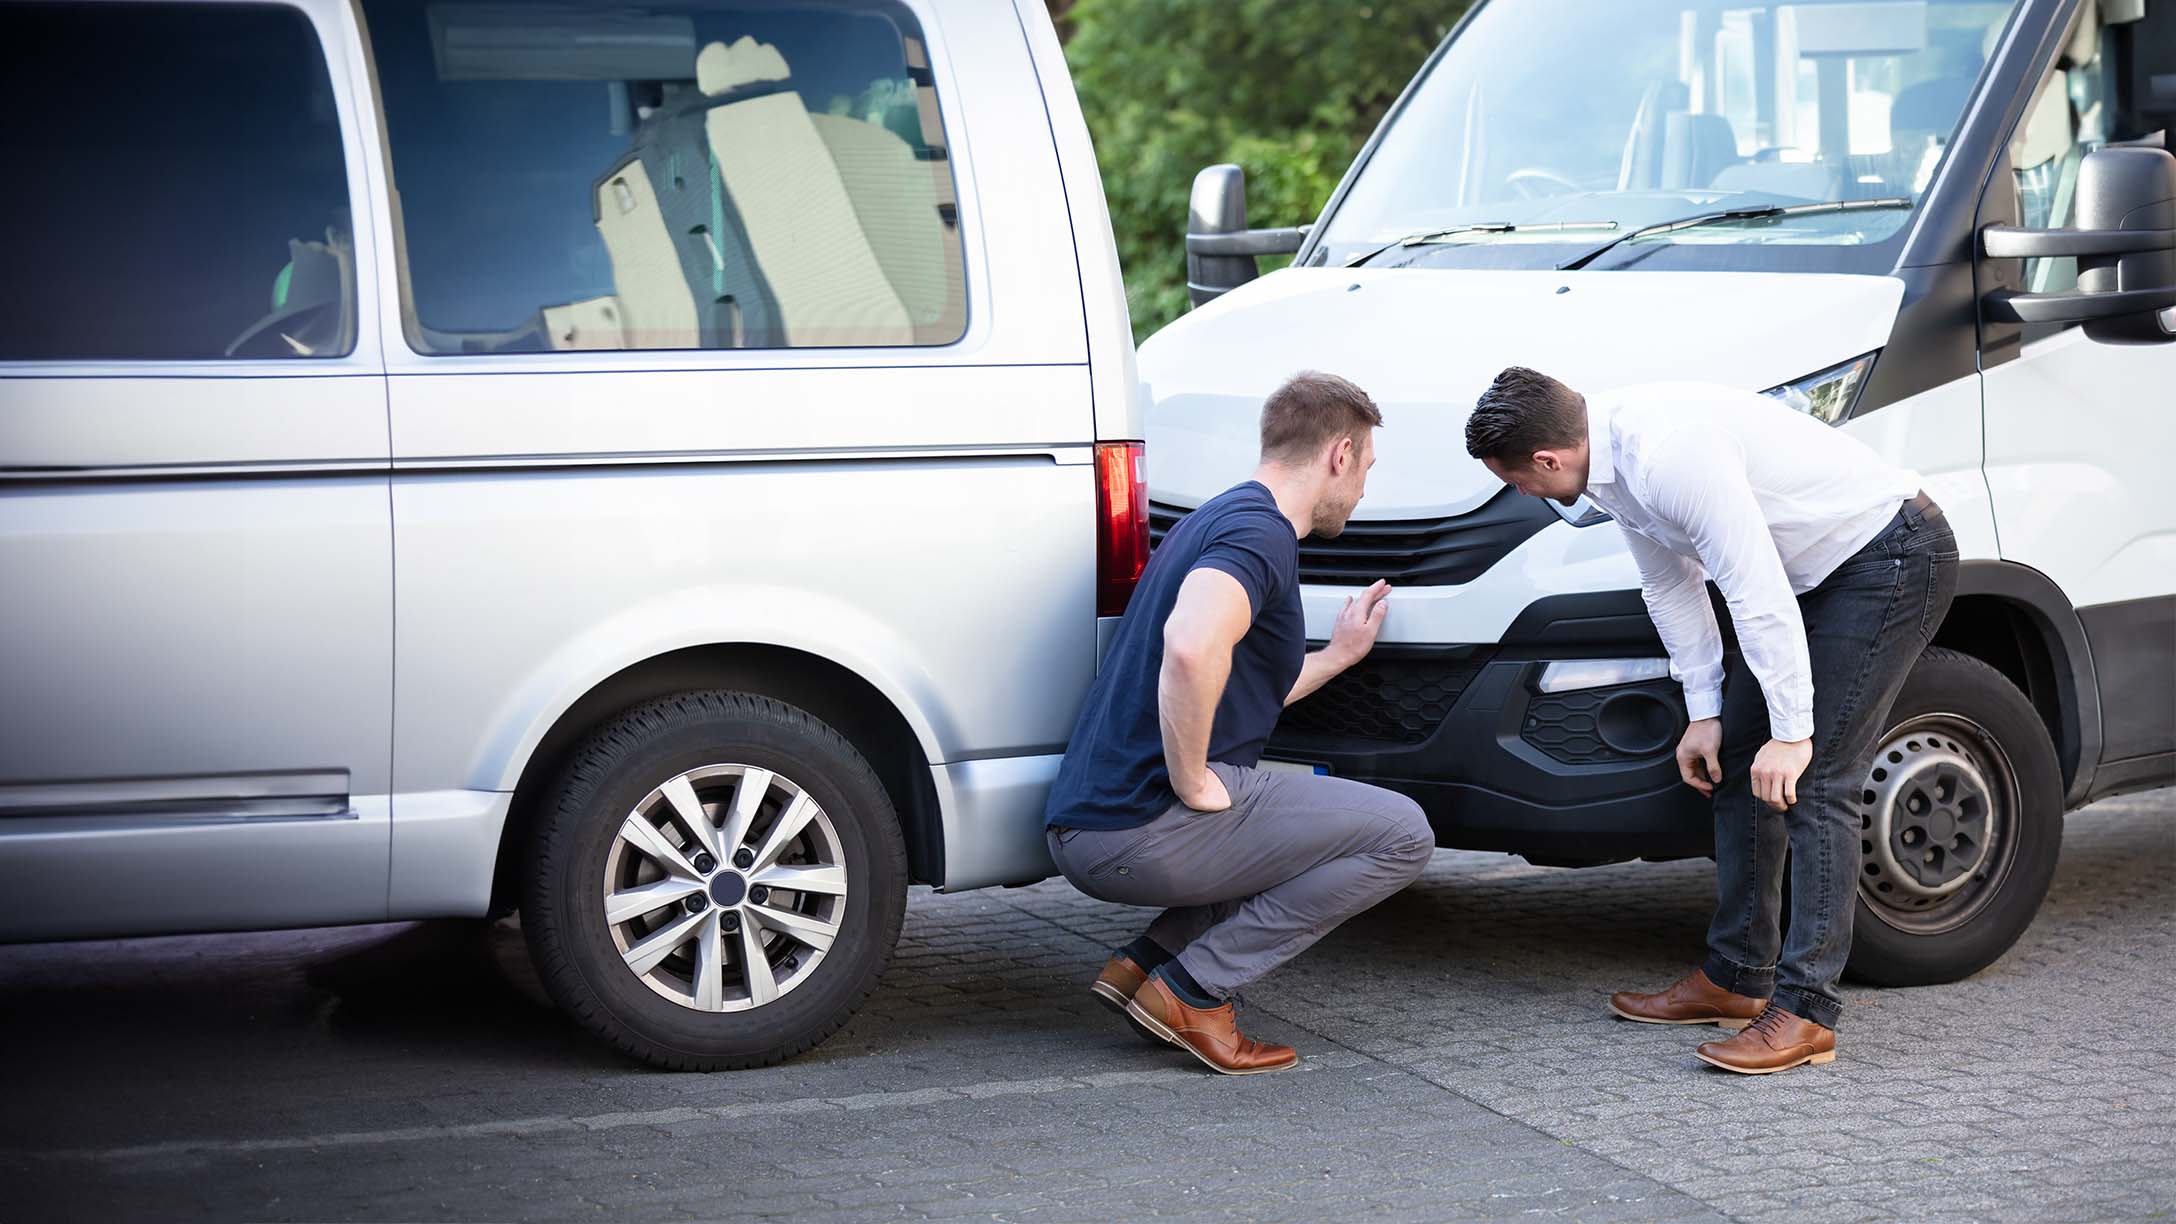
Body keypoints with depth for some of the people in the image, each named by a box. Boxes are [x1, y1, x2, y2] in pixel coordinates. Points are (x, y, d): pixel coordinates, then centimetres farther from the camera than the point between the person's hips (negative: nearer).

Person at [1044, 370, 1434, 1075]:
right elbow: (1190, 647, -33)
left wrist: (1338, 654, 38)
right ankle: (1190, 988, -7)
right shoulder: (1259, 532, -11)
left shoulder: (1222, 518, 22)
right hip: (1146, 827, -10)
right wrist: (1193, 785, -22)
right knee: (1401, 835, -4)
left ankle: (1144, 962, 12)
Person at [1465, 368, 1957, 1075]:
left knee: (1812, 783, -14)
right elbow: (1670, 586, 11)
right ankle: (1737, 978, 18)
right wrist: (1703, 710, 10)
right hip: (1821, 569, 10)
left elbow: (1759, 594, -29)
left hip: (1892, 558, -10)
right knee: (1736, 759, 10)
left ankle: (1805, 1010, -11)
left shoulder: (1672, 455, -31)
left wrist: (1792, 729, -23)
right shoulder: (1614, 458, 0)